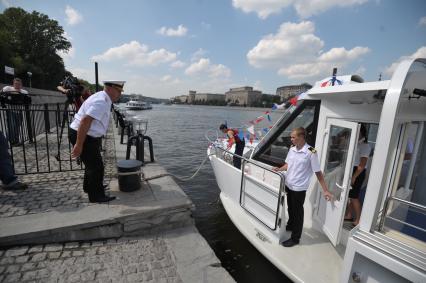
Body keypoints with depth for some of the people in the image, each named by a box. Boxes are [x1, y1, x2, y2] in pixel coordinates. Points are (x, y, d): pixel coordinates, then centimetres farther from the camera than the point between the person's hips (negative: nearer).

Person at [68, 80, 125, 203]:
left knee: (92, 164, 24)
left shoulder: (105, 100, 10)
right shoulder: (101, 101, -22)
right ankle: (96, 196, 11)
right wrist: (79, 144, -29)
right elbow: (85, 121, -30)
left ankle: (89, 187, 44)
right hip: (82, 136, -11)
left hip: (89, 136, 11)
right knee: (96, 166, -3)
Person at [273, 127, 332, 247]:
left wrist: (326, 191, -12)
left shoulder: (311, 152, -19)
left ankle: (295, 238, 26)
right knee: (290, 209, 25)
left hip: (299, 188, -6)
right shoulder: (292, 149, -1)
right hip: (288, 185, 6)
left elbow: (318, 172, -14)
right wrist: (279, 169, -6)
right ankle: (290, 226, 49)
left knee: (297, 213, 10)